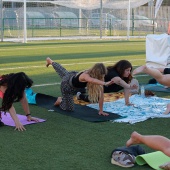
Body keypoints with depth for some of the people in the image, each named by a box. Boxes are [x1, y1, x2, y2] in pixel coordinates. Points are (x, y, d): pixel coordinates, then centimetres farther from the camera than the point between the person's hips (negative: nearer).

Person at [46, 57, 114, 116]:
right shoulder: (85, 75, -49)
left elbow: (101, 94, -28)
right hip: (67, 83, -6)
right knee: (69, 108, 2)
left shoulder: (99, 78, -31)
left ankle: (50, 61, 64)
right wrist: (105, 83, -90)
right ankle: (60, 101, 34)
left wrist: (101, 110, -30)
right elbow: (92, 81, -74)